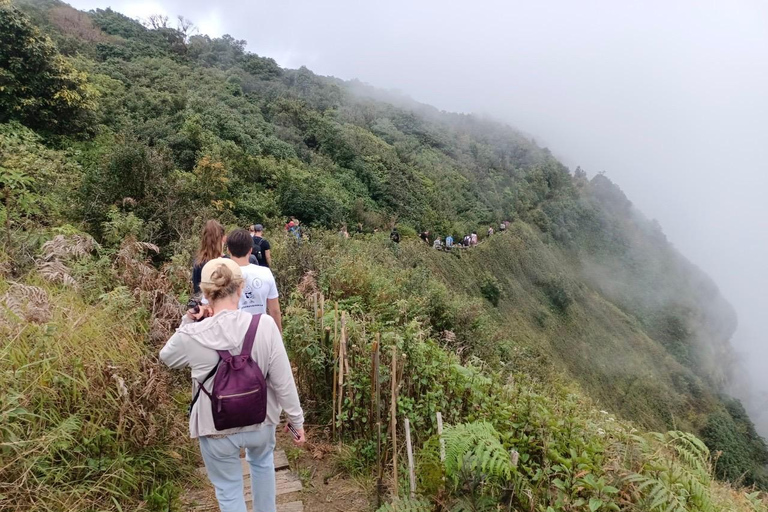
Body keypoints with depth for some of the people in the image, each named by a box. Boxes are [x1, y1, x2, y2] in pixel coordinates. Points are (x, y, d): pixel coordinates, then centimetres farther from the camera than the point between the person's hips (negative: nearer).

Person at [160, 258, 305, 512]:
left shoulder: (191, 335, -20)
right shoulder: (264, 325, -22)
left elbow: (166, 357, 5)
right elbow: (283, 379, -14)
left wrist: (186, 324, 2)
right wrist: (296, 420, -2)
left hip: (216, 428, -1)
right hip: (261, 420, 2)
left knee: (229, 491, 21)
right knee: (262, 462, 34)